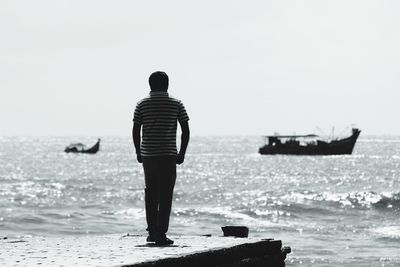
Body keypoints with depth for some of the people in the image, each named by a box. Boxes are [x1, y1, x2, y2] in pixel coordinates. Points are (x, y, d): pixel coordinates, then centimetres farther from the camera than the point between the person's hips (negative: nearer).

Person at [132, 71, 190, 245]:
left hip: (147, 154, 2)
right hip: (168, 155, -2)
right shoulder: (176, 105, 0)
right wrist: (182, 153, 7)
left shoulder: (142, 105, 2)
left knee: (151, 192, 15)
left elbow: (136, 131, 1)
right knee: (165, 195, -1)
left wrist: (138, 152, 12)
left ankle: (152, 232, 17)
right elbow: (186, 131, -1)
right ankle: (161, 234, -8)